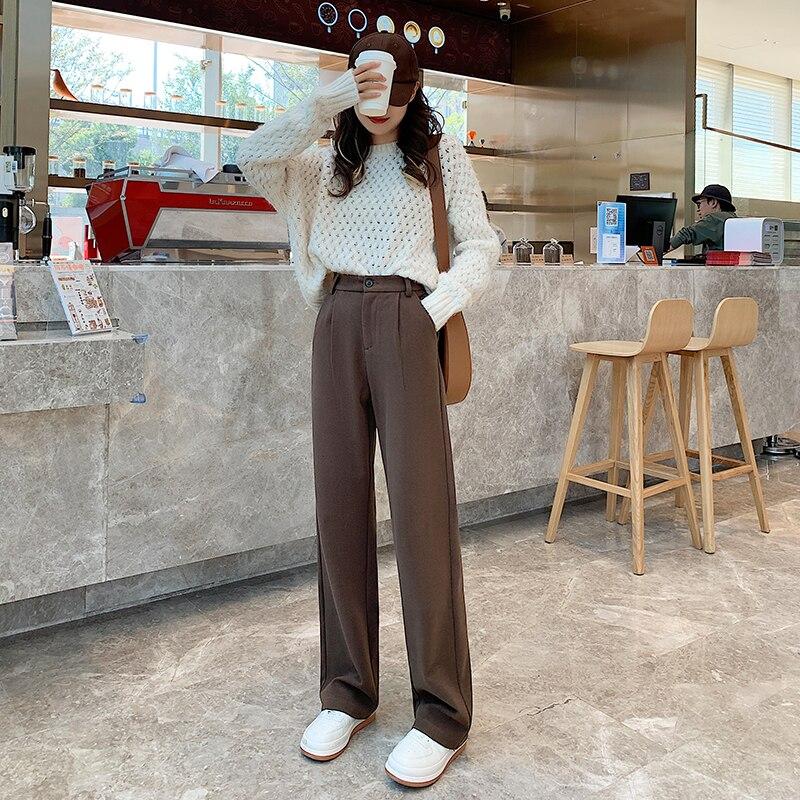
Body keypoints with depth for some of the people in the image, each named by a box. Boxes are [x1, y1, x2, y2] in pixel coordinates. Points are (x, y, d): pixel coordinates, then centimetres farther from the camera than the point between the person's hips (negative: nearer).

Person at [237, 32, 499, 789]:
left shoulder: (441, 151, 12)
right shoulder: (327, 161, 18)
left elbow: (480, 247, 7)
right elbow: (253, 158, 1)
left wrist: (438, 307, -9)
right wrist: (326, 102, -7)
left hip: (405, 324, -3)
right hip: (337, 327, 4)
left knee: (420, 507, -9)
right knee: (339, 505, 3)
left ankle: (442, 712, 0)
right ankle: (347, 691, 15)